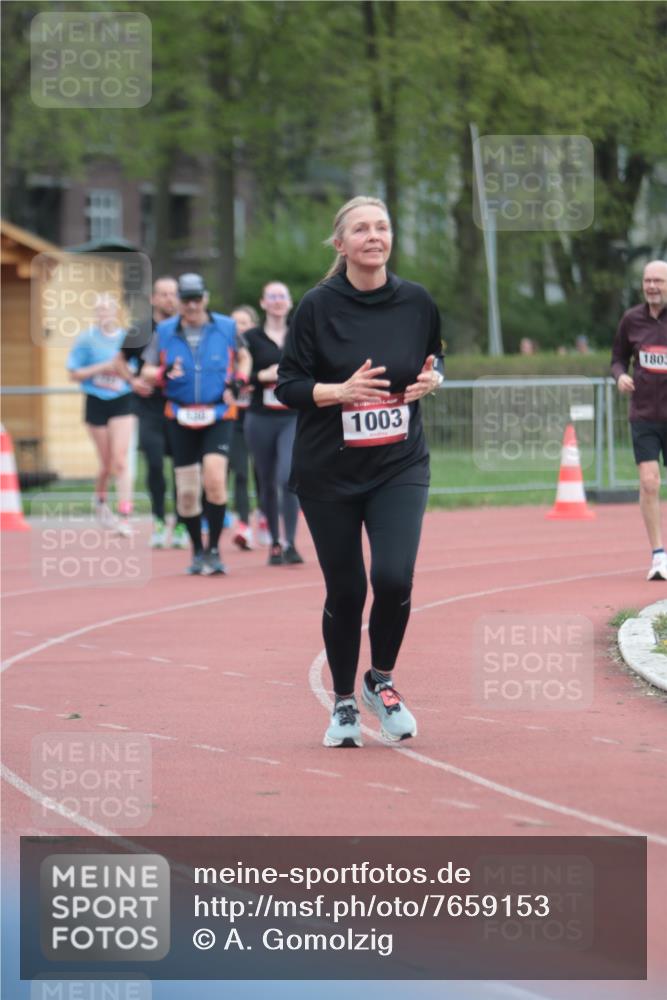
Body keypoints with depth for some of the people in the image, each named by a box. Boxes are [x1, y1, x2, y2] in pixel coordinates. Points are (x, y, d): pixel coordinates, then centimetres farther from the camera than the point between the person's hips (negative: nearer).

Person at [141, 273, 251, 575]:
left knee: (214, 479, -19)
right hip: (180, 418, 2)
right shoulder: (164, 331, 2)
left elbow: (243, 357, 18)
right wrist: (163, 373, -17)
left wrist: (238, 383, 0)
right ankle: (197, 552, 19)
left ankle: (213, 550, -10)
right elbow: (146, 370, 6)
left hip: (218, 416, -2)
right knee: (186, 491, 3)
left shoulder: (226, 327, 2)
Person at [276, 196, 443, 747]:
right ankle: (344, 703, 25)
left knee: (394, 577, -16)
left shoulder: (417, 302, 0)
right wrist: (342, 390, -21)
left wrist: (432, 379, -6)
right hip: (328, 471, -1)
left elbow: (435, 360, 17)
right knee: (345, 590, 3)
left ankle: (382, 680, 12)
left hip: (400, 466, 1)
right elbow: (288, 385, -5)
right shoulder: (318, 306, -8)